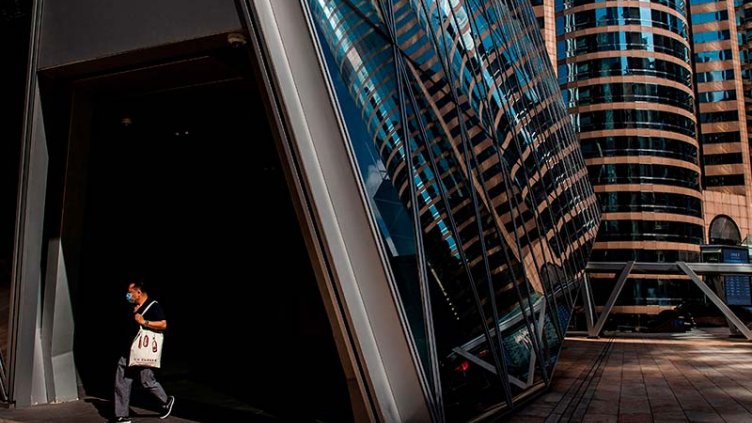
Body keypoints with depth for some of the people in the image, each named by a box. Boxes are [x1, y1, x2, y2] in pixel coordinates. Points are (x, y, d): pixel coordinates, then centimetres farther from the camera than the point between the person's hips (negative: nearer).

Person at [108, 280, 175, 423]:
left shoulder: (153, 306, -11)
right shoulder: (134, 307, 14)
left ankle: (167, 401, 23)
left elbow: (163, 324, -21)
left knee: (147, 382, 0)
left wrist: (144, 322, -23)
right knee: (121, 384, 6)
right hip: (127, 352, 8)